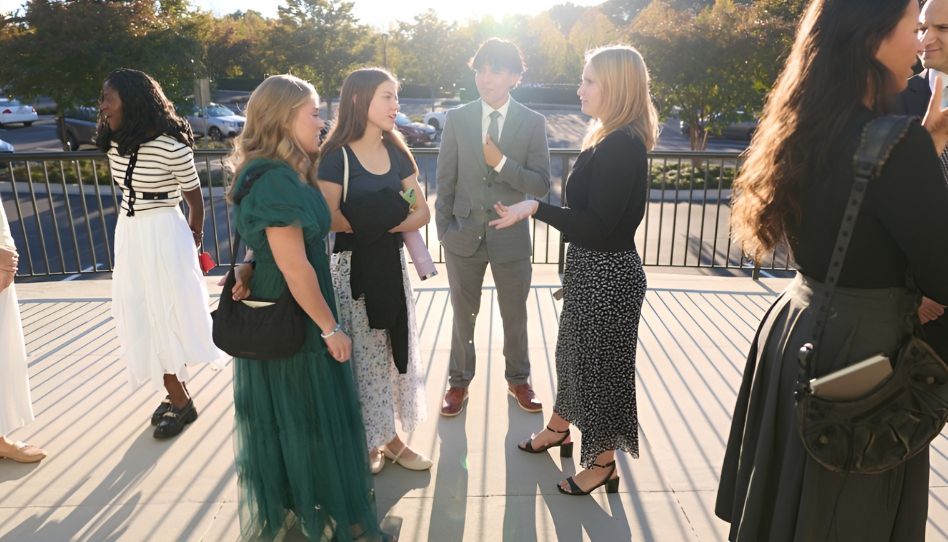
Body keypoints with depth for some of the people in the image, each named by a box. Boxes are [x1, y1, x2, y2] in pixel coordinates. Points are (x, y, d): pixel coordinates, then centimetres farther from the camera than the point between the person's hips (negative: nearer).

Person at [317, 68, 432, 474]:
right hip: (351, 268, -5)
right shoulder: (336, 156, -10)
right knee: (361, 354, 5)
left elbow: (421, 213, 2)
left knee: (394, 348, 12)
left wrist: (379, 225, -15)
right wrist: (383, 220, -9)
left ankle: (390, 436, 28)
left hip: (390, 263, 6)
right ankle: (363, 442, 24)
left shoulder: (396, 153, 7)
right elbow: (329, 219, -21)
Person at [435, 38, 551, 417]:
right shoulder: (457, 119, -1)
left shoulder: (533, 123, -4)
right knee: (463, 315, 15)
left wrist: (502, 163, -21)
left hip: (511, 237, 0)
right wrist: (444, 228, -2)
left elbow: (542, 185, -9)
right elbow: (445, 179, 2)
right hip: (464, 235, 1)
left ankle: (518, 379, 38)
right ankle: (459, 382, 35)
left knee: (515, 316, 15)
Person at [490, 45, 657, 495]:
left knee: (601, 362, 7)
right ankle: (559, 429, 45)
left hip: (607, 275, -9)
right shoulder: (610, 139, 8)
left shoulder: (622, 146, -22)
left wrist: (535, 209, -24)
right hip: (590, 268, 9)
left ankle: (602, 463, 28)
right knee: (574, 352, 22)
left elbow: (598, 227, -25)